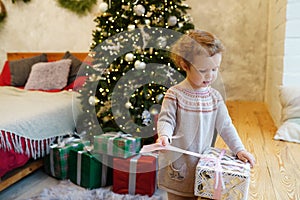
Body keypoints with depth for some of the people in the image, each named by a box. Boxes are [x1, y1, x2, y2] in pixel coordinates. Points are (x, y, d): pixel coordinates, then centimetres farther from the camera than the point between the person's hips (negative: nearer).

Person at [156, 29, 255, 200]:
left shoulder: (215, 96, 1)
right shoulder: (175, 94, -12)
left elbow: (225, 125, 3)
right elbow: (166, 120, -13)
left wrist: (239, 149, -5)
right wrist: (164, 135, -33)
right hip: (179, 165, -3)